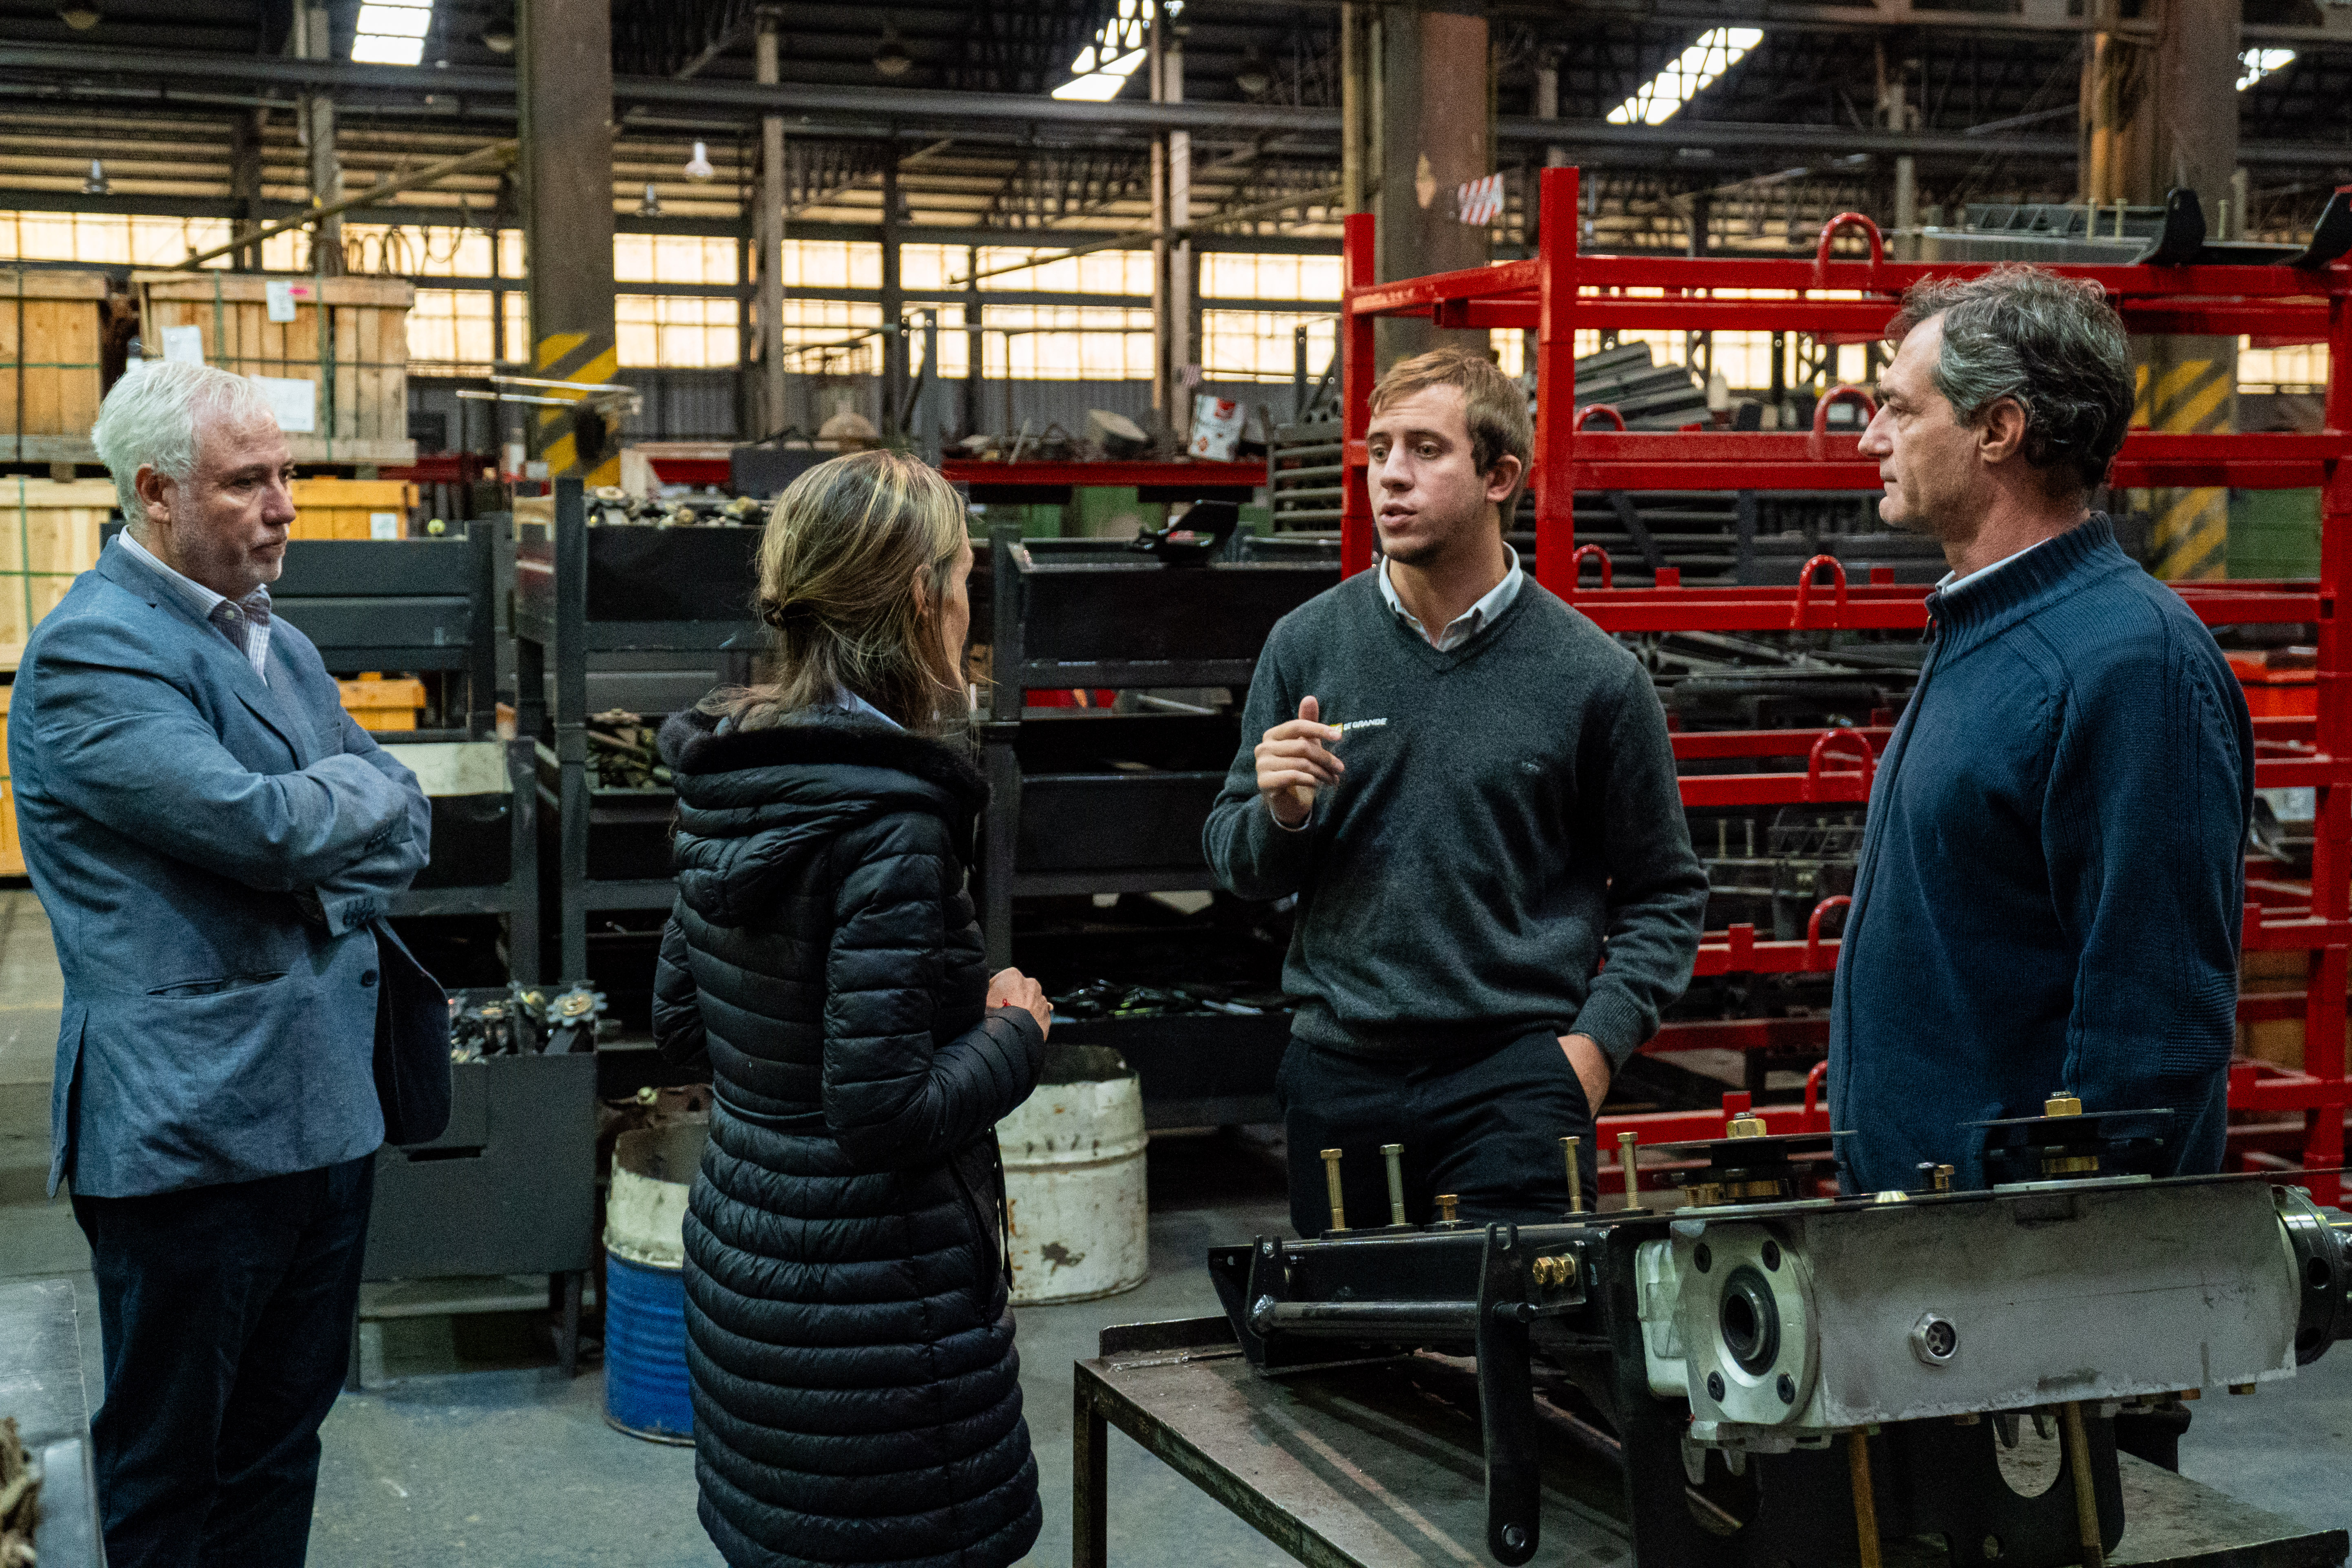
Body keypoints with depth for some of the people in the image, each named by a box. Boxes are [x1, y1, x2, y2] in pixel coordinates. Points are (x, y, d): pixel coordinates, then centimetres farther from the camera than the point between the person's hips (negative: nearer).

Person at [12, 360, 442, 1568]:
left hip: (323, 1100, 8)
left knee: (281, 1442, 18)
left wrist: (316, 870, -9)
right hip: (193, 1129, -8)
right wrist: (357, 790, -3)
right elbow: (268, 826, -24)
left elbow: (405, 827, 10)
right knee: (168, 1466, 7)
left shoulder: (277, 642, 15)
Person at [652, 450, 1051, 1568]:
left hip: (741, 1254, 9)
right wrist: (1015, 1036, -7)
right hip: (869, 1297, -9)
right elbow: (883, 1112, -25)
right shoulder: (890, 817, -22)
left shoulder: (727, 784, 3)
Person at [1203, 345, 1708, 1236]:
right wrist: (1280, 816, -11)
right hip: (1337, 1074, 3)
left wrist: (1597, 1040, -6)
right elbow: (1235, 867, 10)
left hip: (1516, 1080, -2)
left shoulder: (1592, 674, -2)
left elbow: (1663, 892, 6)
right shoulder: (1308, 644, 3)